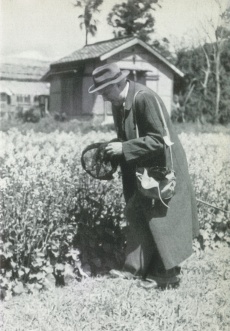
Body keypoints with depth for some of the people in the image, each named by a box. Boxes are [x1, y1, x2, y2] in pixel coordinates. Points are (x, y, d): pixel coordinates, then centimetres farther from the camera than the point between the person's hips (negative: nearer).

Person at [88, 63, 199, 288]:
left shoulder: (144, 98, -24)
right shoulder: (118, 102, 2)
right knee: (138, 216, 10)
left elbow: (158, 139, -25)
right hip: (141, 169, 8)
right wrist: (116, 148, -3)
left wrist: (124, 148, -24)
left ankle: (168, 273, 14)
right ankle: (136, 269, 19)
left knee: (160, 218, -1)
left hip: (162, 167, -8)